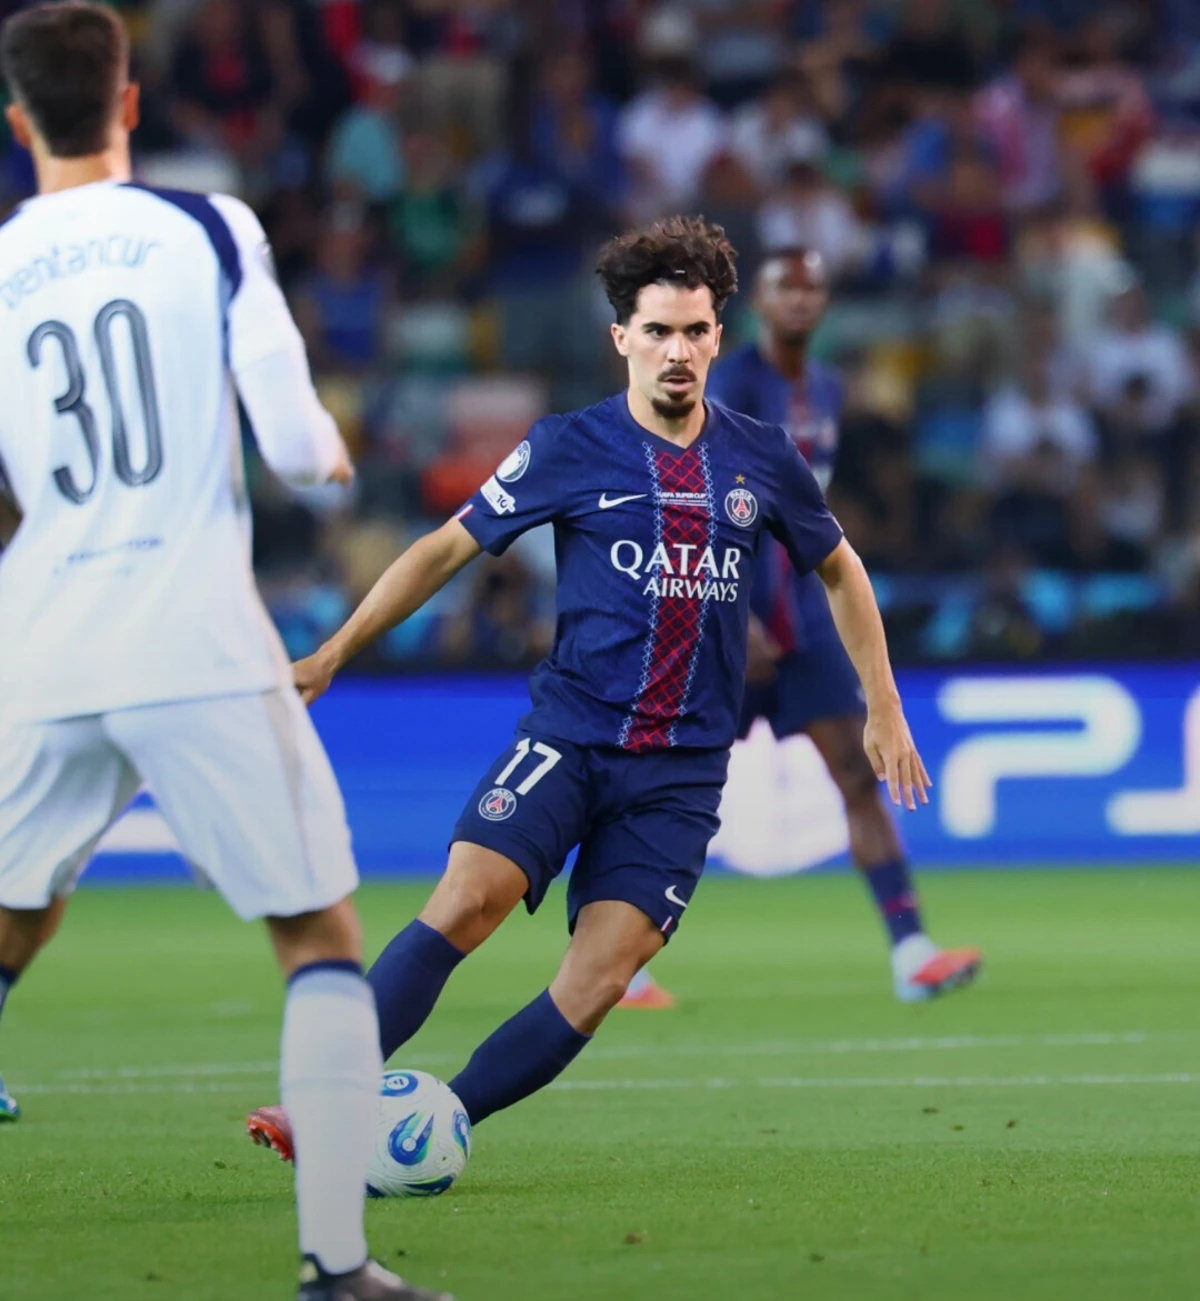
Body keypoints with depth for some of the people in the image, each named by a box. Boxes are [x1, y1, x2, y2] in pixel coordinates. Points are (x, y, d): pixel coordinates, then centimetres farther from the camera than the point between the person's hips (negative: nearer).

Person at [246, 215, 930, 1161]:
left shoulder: (761, 460, 6)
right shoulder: (570, 449, 0)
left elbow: (839, 568, 22)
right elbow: (449, 548, 6)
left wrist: (884, 709, 20)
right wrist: (332, 655, 1)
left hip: (682, 770, 2)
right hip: (567, 735, -2)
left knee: (601, 978, -13)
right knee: (466, 903, -23)